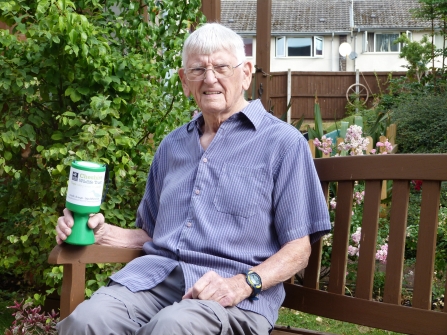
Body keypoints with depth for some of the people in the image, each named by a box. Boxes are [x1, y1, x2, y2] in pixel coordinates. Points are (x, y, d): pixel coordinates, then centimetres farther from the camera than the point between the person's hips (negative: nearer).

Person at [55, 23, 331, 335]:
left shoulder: (283, 142, 4)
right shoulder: (171, 145, 22)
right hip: (157, 274, 4)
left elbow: (297, 248, 0)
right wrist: (100, 230, 8)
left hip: (236, 295, -4)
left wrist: (243, 284, -17)